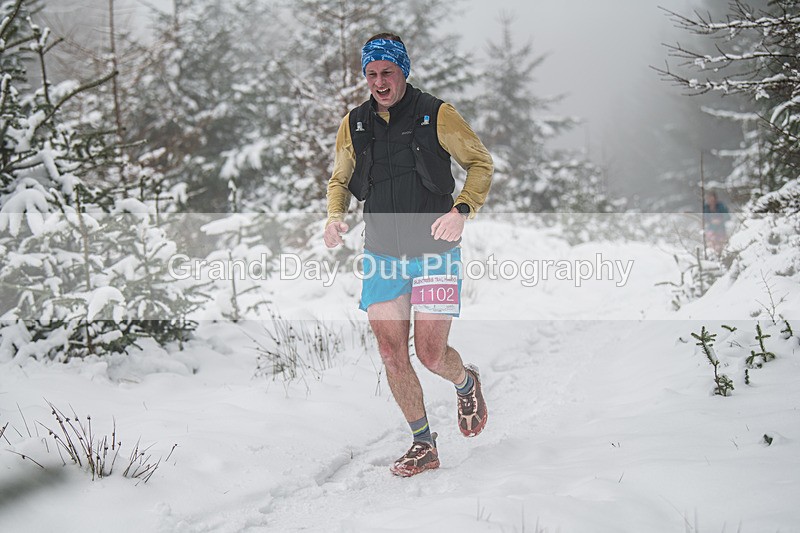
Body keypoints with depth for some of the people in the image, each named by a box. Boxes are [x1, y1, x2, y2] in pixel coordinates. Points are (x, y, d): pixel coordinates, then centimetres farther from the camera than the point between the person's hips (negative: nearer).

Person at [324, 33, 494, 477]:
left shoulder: (436, 115, -7)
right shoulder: (354, 124, 4)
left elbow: (481, 162, 2)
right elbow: (340, 179, 18)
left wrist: (462, 210, -14)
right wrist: (335, 216, -2)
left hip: (434, 253, -4)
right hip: (381, 256, 4)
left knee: (431, 355, -5)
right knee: (392, 356, 2)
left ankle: (466, 382, 31)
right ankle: (423, 445, 18)